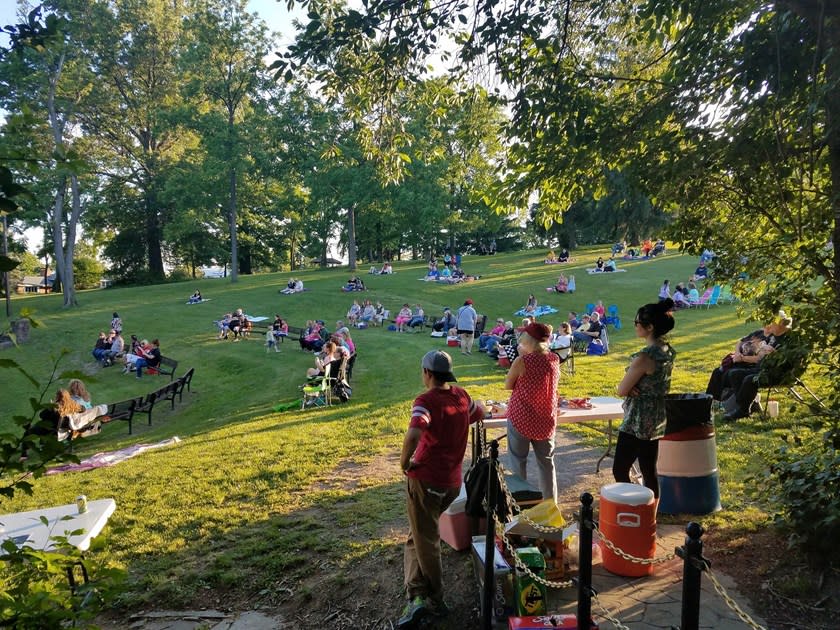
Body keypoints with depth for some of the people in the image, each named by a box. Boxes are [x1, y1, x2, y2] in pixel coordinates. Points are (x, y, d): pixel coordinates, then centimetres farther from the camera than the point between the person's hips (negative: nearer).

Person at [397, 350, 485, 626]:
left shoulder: (426, 400, -17)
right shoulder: (461, 395, 4)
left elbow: (413, 435, -34)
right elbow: (479, 413, 26)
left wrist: (404, 462, -19)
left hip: (425, 479, -7)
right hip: (453, 481, 7)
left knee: (425, 541, 7)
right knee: (417, 537, 18)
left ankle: (434, 600, 17)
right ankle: (417, 597, 14)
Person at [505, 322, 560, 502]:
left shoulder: (522, 361, -19)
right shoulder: (554, 359, -4)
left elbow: (508, 385, -5)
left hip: (521, 418, -4)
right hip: (546, 420, 5)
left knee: (518, 461, 11)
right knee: (546, 462, 17)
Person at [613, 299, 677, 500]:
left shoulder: (645, 357, -23)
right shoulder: (667, 351, 4)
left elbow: (621, 390, -17)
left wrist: (630, 387, 3)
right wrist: (633, 386, -5)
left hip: (637, 421, -9)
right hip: (658, 421, 9)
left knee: (620, 470, 2)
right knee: (649, 472, 15)